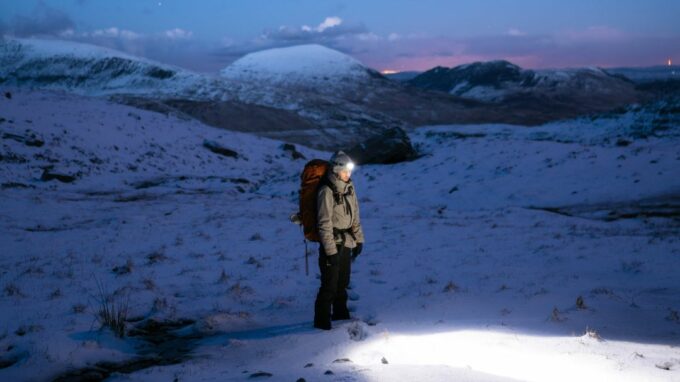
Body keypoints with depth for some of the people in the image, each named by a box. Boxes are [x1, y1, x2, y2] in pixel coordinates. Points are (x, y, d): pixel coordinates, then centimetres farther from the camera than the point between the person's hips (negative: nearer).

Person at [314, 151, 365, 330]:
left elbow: (355, 216, 17)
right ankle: (322, 320, 6)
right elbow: (324, 223, -18)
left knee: (343, 282, 17)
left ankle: (340, 314, 31)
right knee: (330, 285, -4)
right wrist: (331, 251, -19)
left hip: (346, 243, 7)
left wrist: (358, 239, 16)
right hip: (332, 244, -7)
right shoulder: (327, 191, -18)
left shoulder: (349, 188, 6)